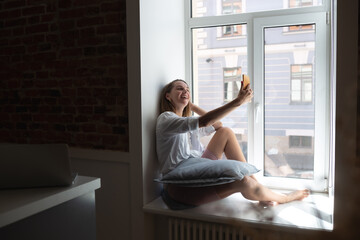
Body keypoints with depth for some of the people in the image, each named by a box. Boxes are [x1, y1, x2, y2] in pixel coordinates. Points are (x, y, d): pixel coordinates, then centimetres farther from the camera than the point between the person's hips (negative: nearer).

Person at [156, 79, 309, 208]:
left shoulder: (188, 123, 21)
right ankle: (284, 198, 5)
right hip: (179, 186, -9)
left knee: (225, 132, -1)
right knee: (242, 182, -26)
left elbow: (217, 125, 19)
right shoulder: (165, 118, -8)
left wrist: (192, 106, 16)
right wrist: (238, 101, -27)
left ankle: (255, 183, -4)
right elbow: (204, 122, -24)